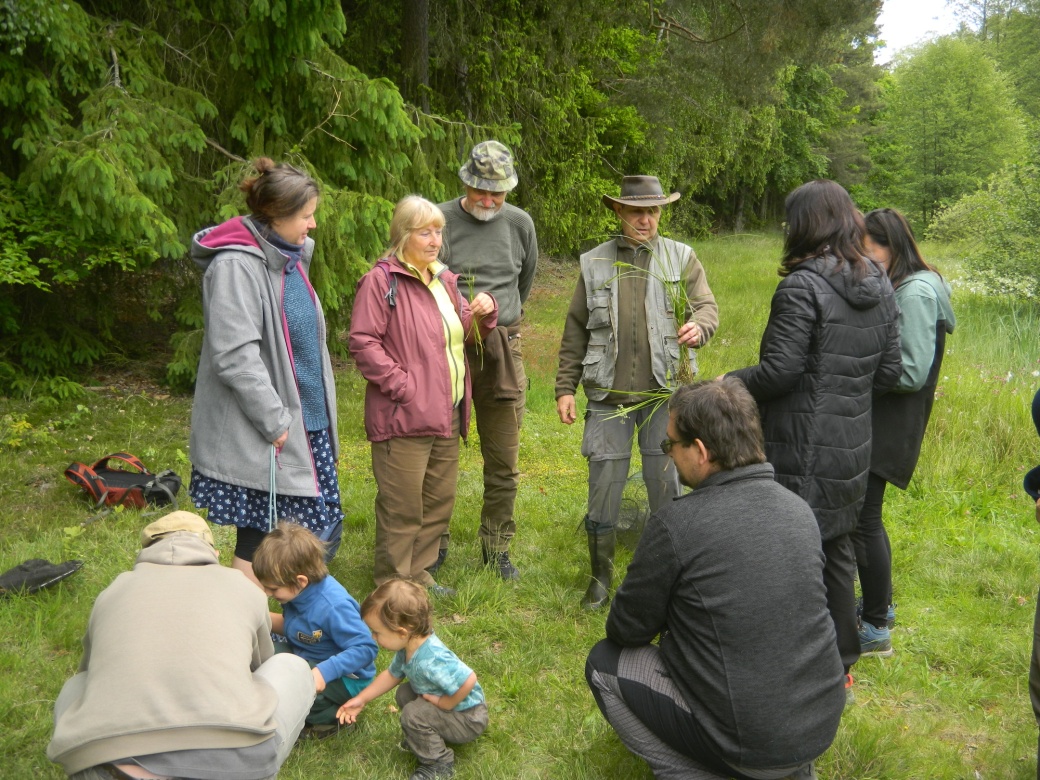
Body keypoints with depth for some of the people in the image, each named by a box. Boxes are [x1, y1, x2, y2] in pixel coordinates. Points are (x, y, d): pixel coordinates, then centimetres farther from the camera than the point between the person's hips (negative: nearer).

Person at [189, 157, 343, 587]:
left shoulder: (291, 255, 12)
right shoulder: (236, 265, -18)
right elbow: (235, 356, -23)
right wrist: (275, 420, -20)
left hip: (307, 421, 10)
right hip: (258, 437, -10)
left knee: (319, 529, 15)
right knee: (259, 541, 0)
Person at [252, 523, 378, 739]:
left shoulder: (333, 607, -31)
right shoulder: (299, 592, -8)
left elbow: (366, 648, -31)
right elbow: (290, 627, 13)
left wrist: (324, 671, -40)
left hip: (345, 678, -8)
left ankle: (336, 716, -7)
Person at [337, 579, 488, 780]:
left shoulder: (430, 661, -38)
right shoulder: (408, 647, -7)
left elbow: (468, 681, -41)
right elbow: (392, 675, 11)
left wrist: (445, 703, -25)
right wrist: (361, 699, 9)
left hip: (469, 719, -9)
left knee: (413, 714, -22)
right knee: (404, 693, 10)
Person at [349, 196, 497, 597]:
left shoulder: (443, 279, 16)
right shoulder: (382, 281, -10)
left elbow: (463, 334, 23)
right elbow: (363, 342, -16)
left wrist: (482, 313, 2)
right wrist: (402, 386, -20)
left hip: (446, 414, 9)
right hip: (404, 415, -8)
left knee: (440, 499, 16)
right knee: (402, 506, -1)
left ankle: (419, 573, 31)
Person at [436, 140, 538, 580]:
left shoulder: (519, 223, 4)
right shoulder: (441, 220, -5)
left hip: (502, 350, 2)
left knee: (503, 462, 7)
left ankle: (496, 548, 21)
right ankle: (434, 544, 22)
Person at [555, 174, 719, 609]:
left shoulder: (681, 258, 7)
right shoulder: (594, 263, 9)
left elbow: (707, 305, 0)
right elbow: (575, 331, 10)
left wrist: (699, 326, -25)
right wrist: (565, 387, 5)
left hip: (665, 393, 0)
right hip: (608, 394, 1)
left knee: (666, 483, 4)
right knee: (603, 482, 3)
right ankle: (600, 578, 19)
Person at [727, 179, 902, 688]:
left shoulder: (803, 285, -17)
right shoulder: (880, 287, 6)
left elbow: (778, 371, -19)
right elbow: (889, 373, 9)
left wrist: (730, 383, -3)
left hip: (801, 452, -8)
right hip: (852, 447, 8)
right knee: (837, 550, 19)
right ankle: (840, 663, 32)